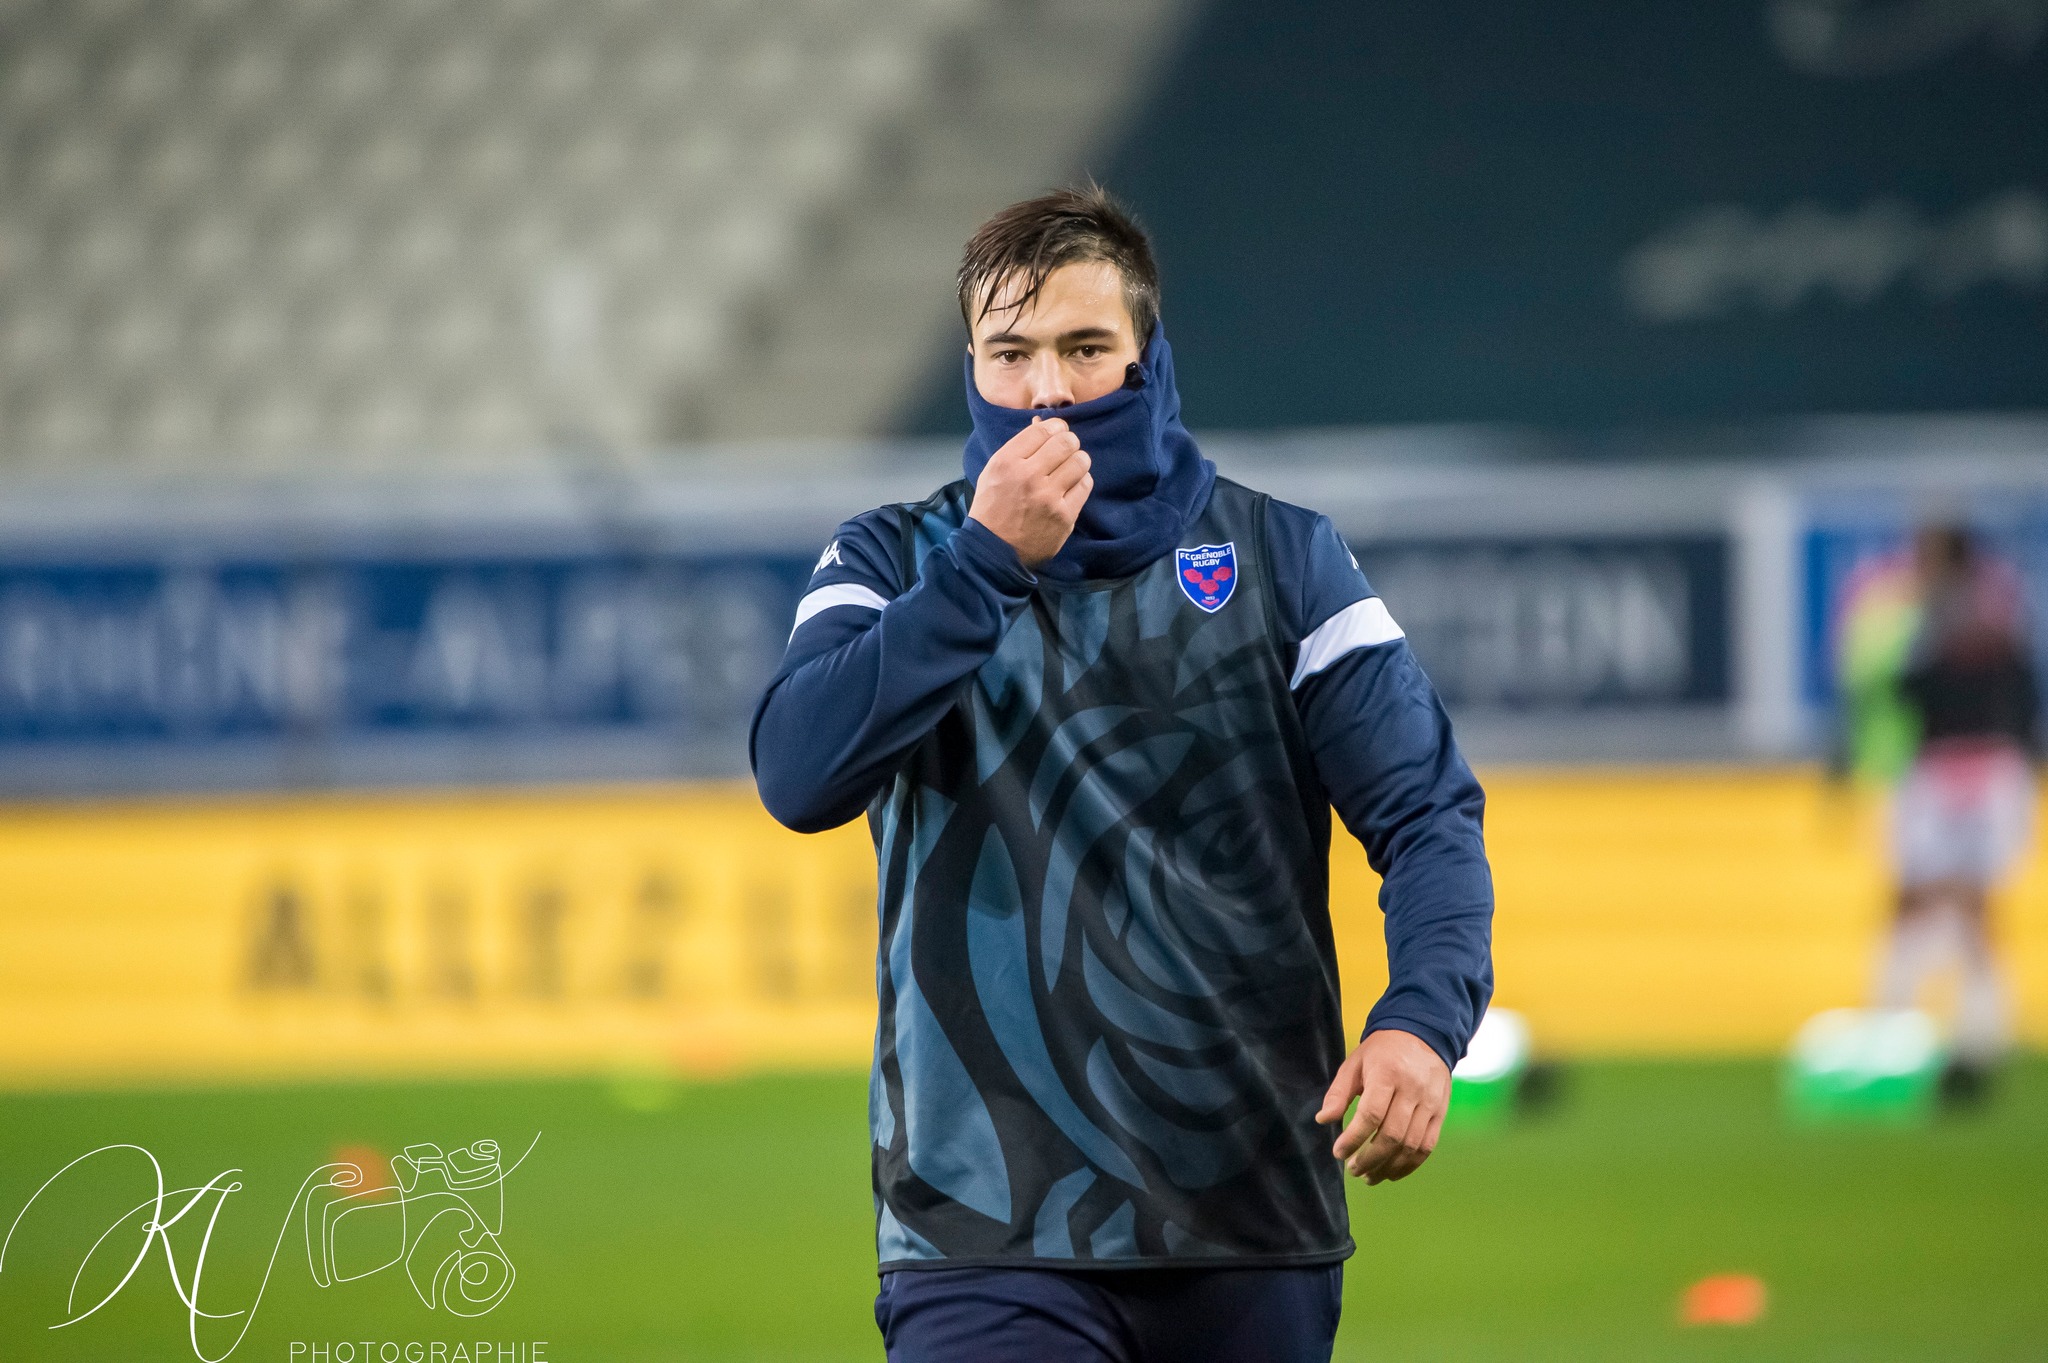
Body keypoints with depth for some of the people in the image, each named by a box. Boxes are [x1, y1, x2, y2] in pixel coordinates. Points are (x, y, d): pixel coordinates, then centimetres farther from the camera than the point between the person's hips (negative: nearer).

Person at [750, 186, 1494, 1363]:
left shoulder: (1282, 557, 8)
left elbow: (1427, 809, 2)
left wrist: (1424, 1017, -17)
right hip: (986, 1222, -2)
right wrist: (988, 562, -16)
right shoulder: (898, 562, 7)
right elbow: (802, 778, -10)